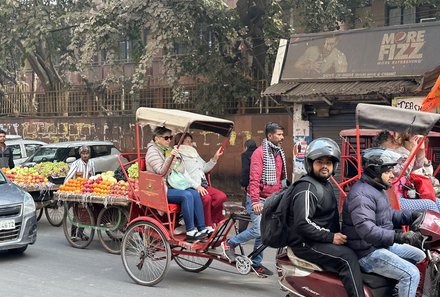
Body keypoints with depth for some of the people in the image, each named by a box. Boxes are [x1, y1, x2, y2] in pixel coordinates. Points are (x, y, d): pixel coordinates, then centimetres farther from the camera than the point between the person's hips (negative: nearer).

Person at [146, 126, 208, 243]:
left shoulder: (168, 150, 18)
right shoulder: (152, 151, -8)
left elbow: (179, 170, 27)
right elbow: (161, 172, -22)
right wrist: (171, 157, -32)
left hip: (172, 186, 8)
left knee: (195, 193, -15)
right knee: (187, 196, -28)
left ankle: (202, 229, -15)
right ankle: (190, 232, -28)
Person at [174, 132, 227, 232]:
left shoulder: (194, 154, 24)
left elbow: (205, 168, 28)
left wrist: (215, 158, 14)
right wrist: (197, 186, -22)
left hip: (203, 185, 8)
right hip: (191, 187, -8)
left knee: (221, 196, -14)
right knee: (207, 198, -33)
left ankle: (210, 221, -1)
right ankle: (208, 227, -18)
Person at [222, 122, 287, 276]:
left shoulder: (279, 153, 13)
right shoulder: (260, 153, -12)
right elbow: (254, 178, -18)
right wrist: (255, 200, -24)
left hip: (272, 200, 8)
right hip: (258, 199, -8)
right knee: (259, 229, -18)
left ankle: (256, 263, 20)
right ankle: (229, 243, 1)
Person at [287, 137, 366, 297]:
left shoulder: (326, 185, 15)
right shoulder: (307, 190, -18)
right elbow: (302, 224, -27)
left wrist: (338, 234, 10)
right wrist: (330, 237, -24)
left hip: (323, 240, 11)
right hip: (306, 244, -11)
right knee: (348, 258, -24)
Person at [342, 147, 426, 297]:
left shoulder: (377, 189, 13)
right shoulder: (361, 194, -24)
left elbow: (388, 215, 23)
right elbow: (367, 230, -35)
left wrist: (413, 215, 8)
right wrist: (401, 237, -39)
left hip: (384, 244, 11)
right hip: (368, 252, -11)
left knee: (420, 256, 18)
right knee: (411, 274, -20)